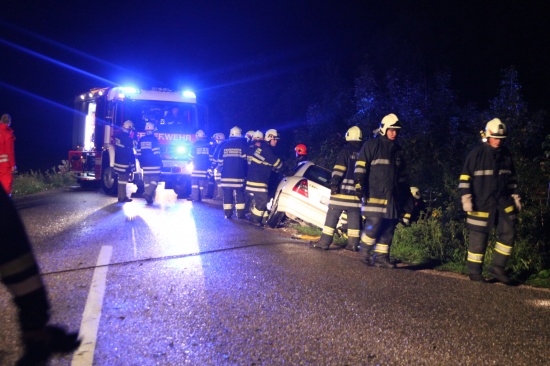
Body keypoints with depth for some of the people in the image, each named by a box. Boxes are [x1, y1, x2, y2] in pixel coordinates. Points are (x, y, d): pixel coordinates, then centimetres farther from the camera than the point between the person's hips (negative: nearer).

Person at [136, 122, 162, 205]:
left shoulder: (141, 140, 9)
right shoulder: (154, 139, -8)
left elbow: (138, 153, 10)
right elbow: (156, 153, -12)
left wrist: (141, 163, 18)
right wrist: (160, 163, -4)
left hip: (145, 165, 5)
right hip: (154, 165, -5)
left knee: (147, 181, 9)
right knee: (154, 180, -1)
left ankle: (149, 198, 10)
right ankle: (148, 193, -20)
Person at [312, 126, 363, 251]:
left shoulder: (346, 151, -3)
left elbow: (339, 169, -13)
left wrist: (334, 183, -16)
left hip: (343, 189, -5)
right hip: (357, 191, 5)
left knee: (332, 215, -3)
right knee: (354, 216, 8)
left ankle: (325, 241, -6)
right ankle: (353, 243, 8)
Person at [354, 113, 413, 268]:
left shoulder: (398, 151, 22)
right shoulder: (372, 145, 2)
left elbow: (403, 176, 26)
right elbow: (361, 165, -7)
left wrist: (408, 195, 22)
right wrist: (359, 183, -19)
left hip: (392, 197, 7)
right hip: (374, 194, -7)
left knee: (388, 228, 4)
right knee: (374, 223, -16)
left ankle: (382, 257, 11)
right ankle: (366, 253, 6)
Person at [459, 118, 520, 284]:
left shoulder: (506, 154, 9)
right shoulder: (477, 153, -8)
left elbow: (512, 177, 19)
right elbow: (465, 177, -9)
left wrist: (515, 197, 16)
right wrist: (466, 198, -14)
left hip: (503, 201, 6)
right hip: (481, 203, -5)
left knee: (508, 232, -1)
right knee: (479, 236, 0)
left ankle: (498, 267, 10)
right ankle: (474, 271, 11)